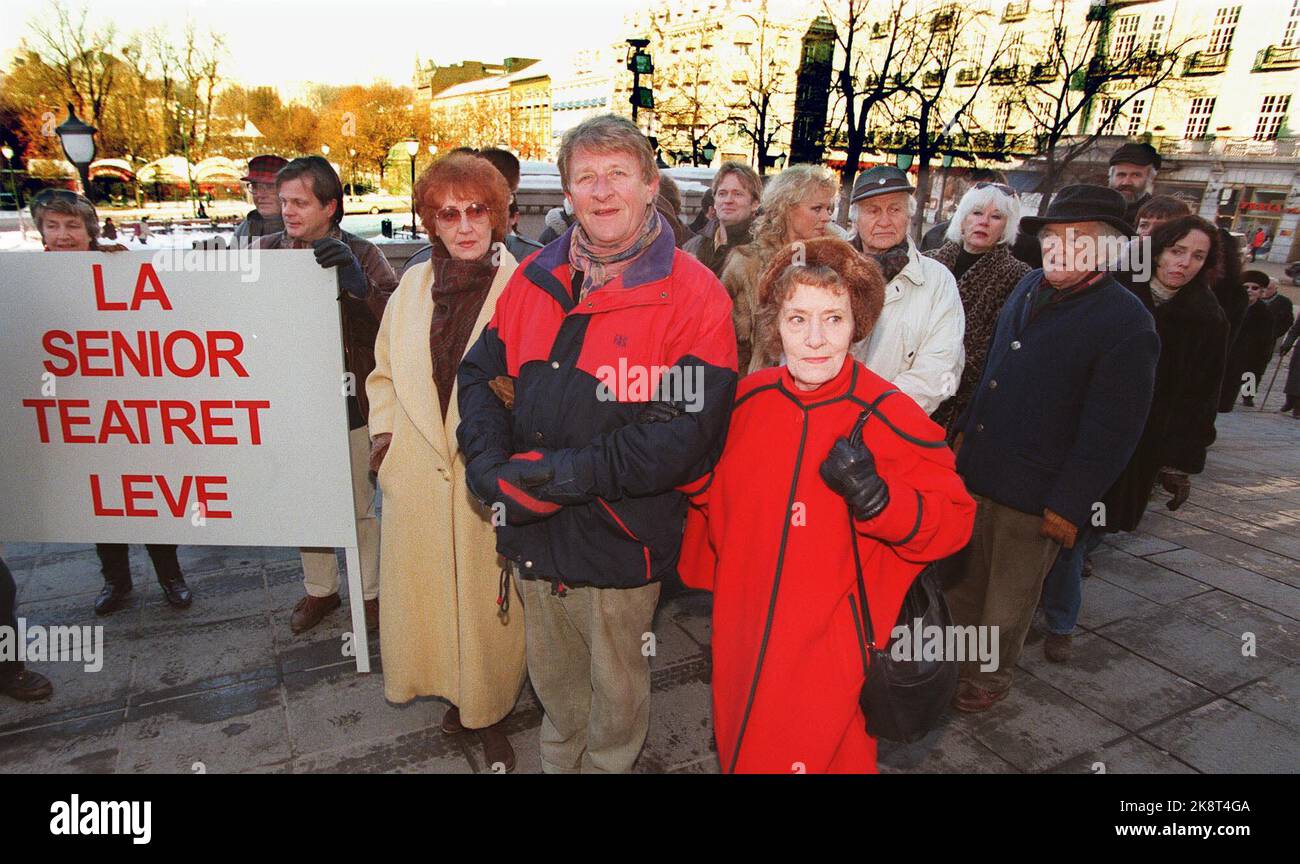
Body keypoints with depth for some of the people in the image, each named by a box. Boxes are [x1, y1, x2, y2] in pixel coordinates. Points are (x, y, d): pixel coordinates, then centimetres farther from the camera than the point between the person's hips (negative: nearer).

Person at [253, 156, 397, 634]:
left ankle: (370, 591, 29)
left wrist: (358, 284, -34)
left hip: (349, 402, -3)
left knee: (359, 505, 9)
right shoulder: (264, 251, 1)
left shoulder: (360, 255, -8)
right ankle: (319, 589, 36)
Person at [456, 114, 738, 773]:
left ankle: (608, 764, 49)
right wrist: (489, 462, -12)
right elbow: (481, 373, 6)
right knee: (550, 676, 26)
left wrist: (574, 473, -25)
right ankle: (556, 762, 54)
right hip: (530, 529, 5)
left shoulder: (694, 293, -13)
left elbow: (687, 432, -21)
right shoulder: (535, 278, 4)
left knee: (617, 684, 20)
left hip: (620, 539, -4)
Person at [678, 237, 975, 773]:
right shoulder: (748, 399, -4)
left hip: (831, 648, -4)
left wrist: (876, 496, -30)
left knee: (821, 756, 16)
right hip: (743, 635, 4)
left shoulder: (889, 417, -17)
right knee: (738, 751, 24)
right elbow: (715, 496, 10)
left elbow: (954, 524, -14)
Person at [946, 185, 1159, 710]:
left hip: (1034, 493, -6)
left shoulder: (1127, 323, -15)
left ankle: (991, 677, 35)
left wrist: (1070, 505, -15)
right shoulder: (1030, 288, 7)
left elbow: (1112, 430, -16)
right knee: (960, 577, 18)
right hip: (976, 470, 6)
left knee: (1009, 597, 13)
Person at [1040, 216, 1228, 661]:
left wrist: (1182, 463, 3)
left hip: (1136, 450, 1)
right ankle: (1061, 623, 24)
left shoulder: (1208, 321, 3)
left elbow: (1200, 399, 6)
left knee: (1086, 531, 4)